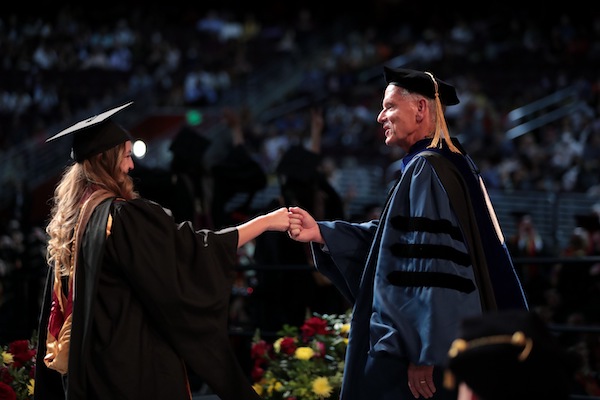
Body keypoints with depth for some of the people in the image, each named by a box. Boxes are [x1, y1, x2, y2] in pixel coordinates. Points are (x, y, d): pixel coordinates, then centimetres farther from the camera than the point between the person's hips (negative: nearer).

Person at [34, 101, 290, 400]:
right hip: (135, 363, -9)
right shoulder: (125, 215, -18)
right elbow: (193, 249, -16)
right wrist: (266, 221, -9)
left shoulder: (69, 216, 7)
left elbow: (60, 303, 15)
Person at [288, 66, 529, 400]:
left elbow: (432, 265, -23)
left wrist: (422, 355, -24)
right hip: (449, 344, 10)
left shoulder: (427, 169, -16)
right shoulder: (450, 163, 16)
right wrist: (320, 232, 9)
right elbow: (397, 238, 17)